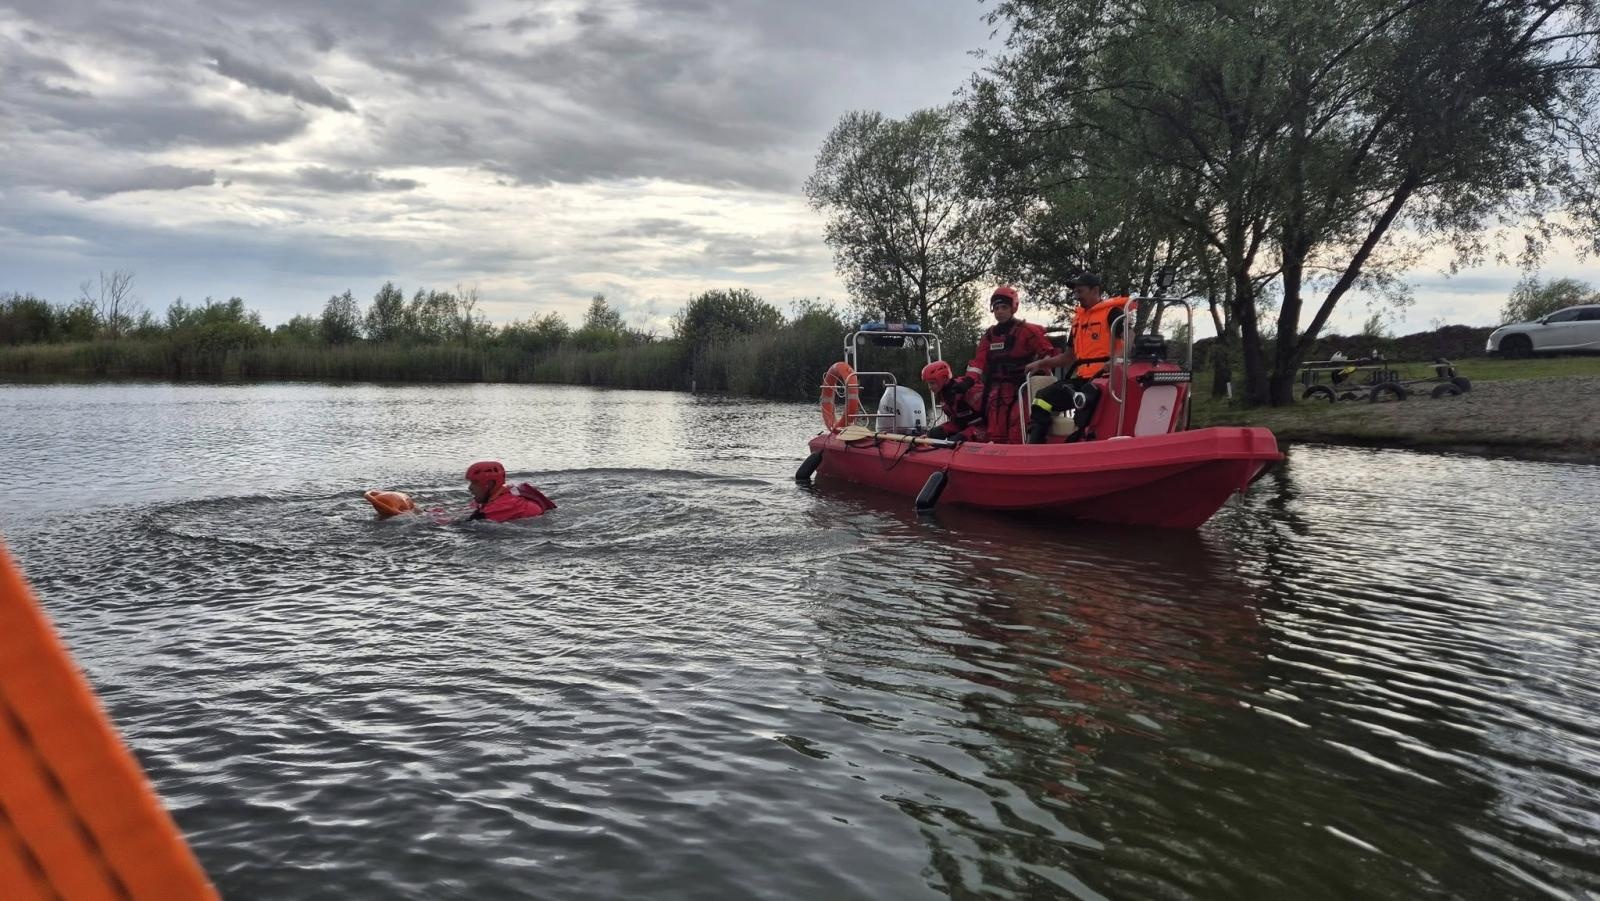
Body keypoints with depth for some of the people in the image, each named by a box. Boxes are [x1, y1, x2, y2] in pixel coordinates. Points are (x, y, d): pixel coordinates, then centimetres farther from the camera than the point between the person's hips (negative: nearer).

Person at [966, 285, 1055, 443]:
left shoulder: (1026, 331, -5)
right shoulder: (989, 335, 14)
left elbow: (1048, 354, -5)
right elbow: (979, 361, 9)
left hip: (1020, 390, -6)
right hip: (996, 392, 6)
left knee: (1017, 436, -14)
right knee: (995, 435, 7)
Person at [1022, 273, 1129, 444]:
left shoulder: (1112, 312, -1)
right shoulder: (1078, 319, 23)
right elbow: (1069, 356, 26)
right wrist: (1041, 364, 16)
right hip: (1079, 378, 8)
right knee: (1041, 401, -6)